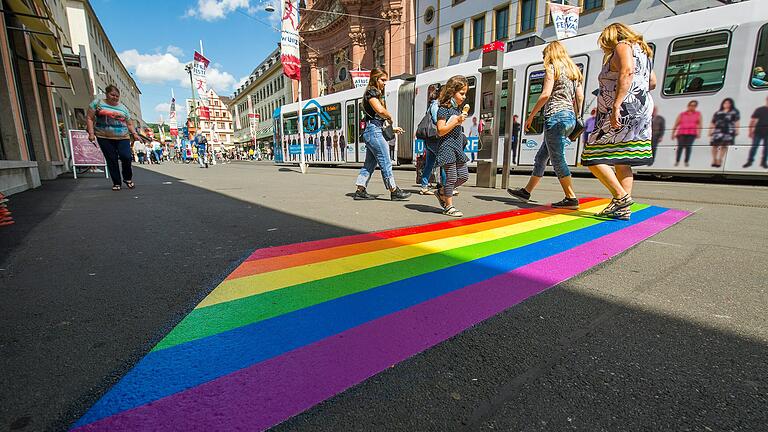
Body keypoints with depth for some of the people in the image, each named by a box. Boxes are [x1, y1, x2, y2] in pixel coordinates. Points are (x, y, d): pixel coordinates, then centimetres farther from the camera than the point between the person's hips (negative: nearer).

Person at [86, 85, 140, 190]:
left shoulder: (123, 108, 15)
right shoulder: (97, 103, 8)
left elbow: (129, 124, 18)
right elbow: (89, 118, 5)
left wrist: (134, 133, -1)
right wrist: (91, 133, -5)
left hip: (122, 137, 1)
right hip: (104, 138, -1)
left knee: (126, 157, -17)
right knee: (111, 160, -1)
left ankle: (128, 178, 6)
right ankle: (116, 183, 10)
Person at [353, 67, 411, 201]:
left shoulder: (376, 94, 23)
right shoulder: (371, 92, -5)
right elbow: (380, 110, -22)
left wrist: (391, 128, 17)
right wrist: (390, 117, -4)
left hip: (371, 131, 10)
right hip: (374, 131, -10)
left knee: (370, 163, 11)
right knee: (385, 162, -6)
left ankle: (360, 191, 13)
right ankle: (394, 191, -1)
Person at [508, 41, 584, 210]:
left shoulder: (552, 67, -1)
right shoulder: (574, 69, 21)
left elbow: (545, 94, -13)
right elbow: (580, 97, 14)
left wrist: (530, 116, -8)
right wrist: (575, 118, 20)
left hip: (555, 116, -9)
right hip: (570, 118, 9)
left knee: (557, 159, -6)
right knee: (541, 157, 14)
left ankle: (571, 198, -5)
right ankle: (527, 191, 22)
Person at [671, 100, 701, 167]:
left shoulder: (698, 114, 15)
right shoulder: (682, 114, 14)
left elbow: (699, 124, 6)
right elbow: (676, 124, 14)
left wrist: (699, 133, -5)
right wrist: (673, 134, 8)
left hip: (692, 133, 0)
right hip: (681, 133, 0)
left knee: (688, 146, -10)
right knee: (680, 146, -11)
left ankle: (686, 161, -8)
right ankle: (677, 161, -8)